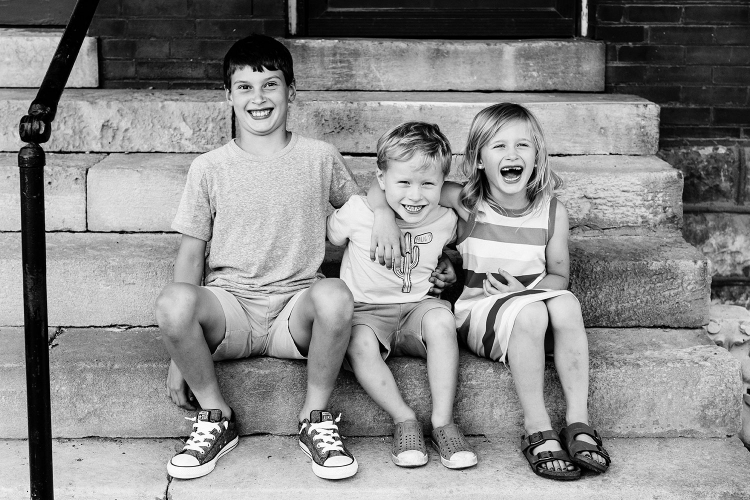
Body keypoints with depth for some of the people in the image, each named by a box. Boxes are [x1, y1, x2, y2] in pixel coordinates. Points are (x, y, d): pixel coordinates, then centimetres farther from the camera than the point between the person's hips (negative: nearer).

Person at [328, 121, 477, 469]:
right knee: (359, 343, -36)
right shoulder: (358, 212, -7)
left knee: (440, 317, -34)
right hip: (365, 312, -1)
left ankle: (443, 421, -27)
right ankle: (404, 419, -23)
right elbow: (328, 236, 11)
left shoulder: (445, 221, 2)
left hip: (416, 310, 2)